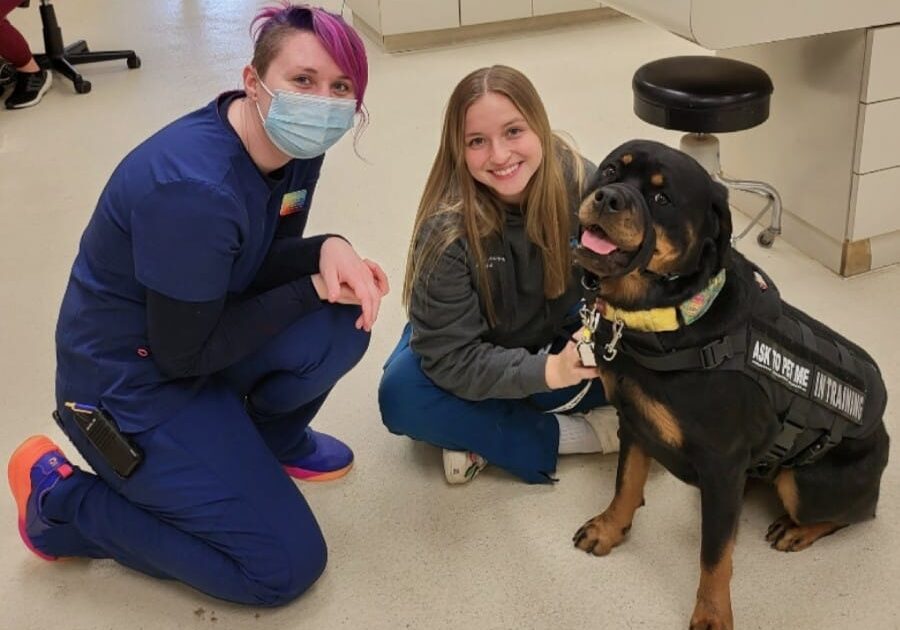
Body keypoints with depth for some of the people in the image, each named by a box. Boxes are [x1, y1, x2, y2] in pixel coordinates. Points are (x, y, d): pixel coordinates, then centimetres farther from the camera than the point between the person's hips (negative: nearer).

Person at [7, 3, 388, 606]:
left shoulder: (294, 147, -7)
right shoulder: (193, 189, -33)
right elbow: (185, 353, -24)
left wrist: (329, 250, -19)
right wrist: (314, 287, -22)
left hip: (198, 340, 8)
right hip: (132, 384, -8)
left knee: (343, 322, -16)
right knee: (286, 567, -6)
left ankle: (272, 438, 15)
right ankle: (60, 499, 5)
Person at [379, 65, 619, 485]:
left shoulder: (580, 183, -25)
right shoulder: (447, 227, -30)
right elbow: (450, 358, -28)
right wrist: (547, 371, -41)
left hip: (560, 334, 2)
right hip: (474, 342, -2)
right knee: (402, 399, -30)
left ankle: (483, 434, -17)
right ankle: (573, 434, -20)